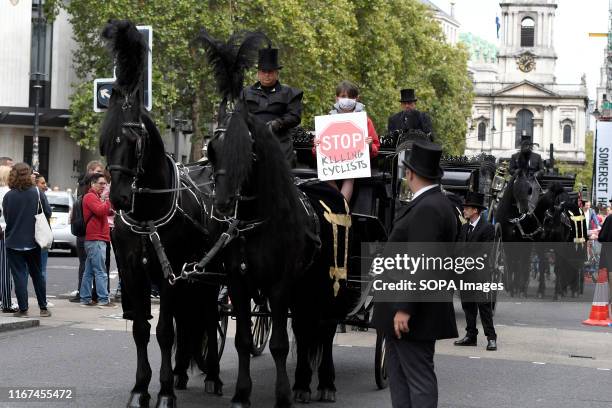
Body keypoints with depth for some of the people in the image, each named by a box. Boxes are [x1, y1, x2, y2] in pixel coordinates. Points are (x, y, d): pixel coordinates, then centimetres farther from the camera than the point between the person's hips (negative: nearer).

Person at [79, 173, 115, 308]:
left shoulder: (96, 197, 23)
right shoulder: (90, 197, -8)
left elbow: (107, 211, 25)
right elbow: (101, 211, -22)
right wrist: (106, 199, -13)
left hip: (94, 240, 10)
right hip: (96, 240, -10)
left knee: (89, 271, 10)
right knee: (100, 271, -12)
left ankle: (85, 299, 13)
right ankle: (103, 300, -14)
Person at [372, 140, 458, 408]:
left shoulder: (428, 209, -19)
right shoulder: (433, 204, 13)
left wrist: (405, 309, -25)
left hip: (413, 315, -11)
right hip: (400, 309, 11)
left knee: (419, 380, -6)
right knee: (399, 376, 15)